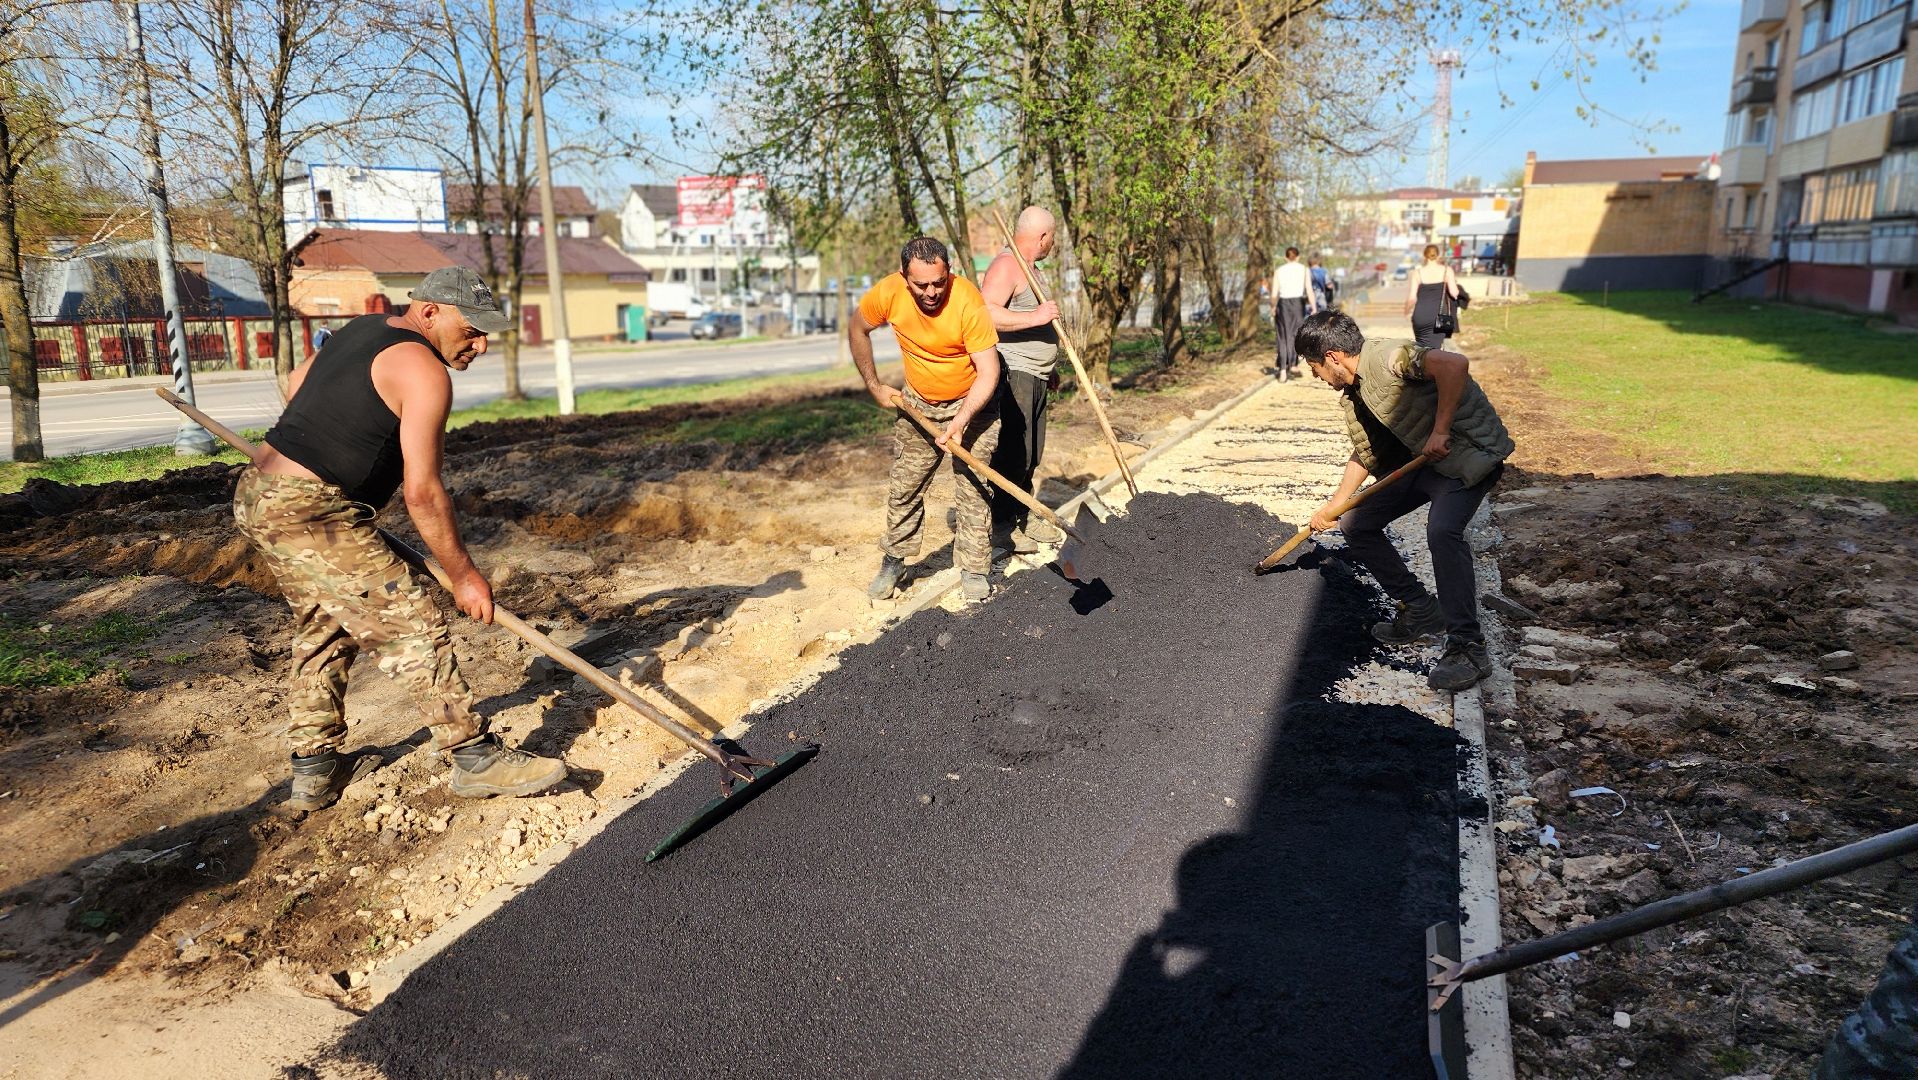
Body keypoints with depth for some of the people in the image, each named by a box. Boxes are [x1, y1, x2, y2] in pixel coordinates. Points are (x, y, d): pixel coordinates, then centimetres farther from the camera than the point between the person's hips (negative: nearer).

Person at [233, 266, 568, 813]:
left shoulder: (363, 329, 15)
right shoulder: (424, 371, -14)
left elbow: (297, 383, 32)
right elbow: (422, 491, -16)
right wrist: (463, 574, -8)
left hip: (258, 494, 11)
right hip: (310, 513, -11)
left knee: (324, 630, 22)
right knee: (413, 626, -6)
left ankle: (315, 770, 30)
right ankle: (474, 758, 0)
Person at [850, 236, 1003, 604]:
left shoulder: (967, 301, -31)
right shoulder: (887, 293, -20)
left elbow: (988, 371, -29)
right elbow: (857, 330, 2)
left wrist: (961, 420, -39)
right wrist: (874, 386, 1)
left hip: (972, 402, -4)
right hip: (917, 403, 4)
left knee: (972, 488, -7)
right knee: (905, 486, 10)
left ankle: (974, 571, 5)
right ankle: (893, 562, 25)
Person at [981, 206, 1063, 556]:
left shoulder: (1026, 267, 21)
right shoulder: (1006, 265, -13)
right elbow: (986, 313, -29)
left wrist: (1049, 367, 30)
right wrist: (1035, 317, -28)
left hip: (1034, 376, 10)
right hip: (1012, 374, -10)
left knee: (1030, 455, 14)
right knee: (1012, 453, -8)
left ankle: (1021, 515, 25)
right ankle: (999, 526, -1)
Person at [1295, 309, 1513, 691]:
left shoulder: (1385, 358, -21)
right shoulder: (1353, 395, 9)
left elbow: (1454, 364, -37)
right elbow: (1366, 455, 22)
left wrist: (1440, 430, -33)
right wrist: (1334, 505, 27)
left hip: (1471, 449, -10)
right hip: (1423, 458, 10)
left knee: (1442, 530, -33)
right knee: (1356, 525, 6)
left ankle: (1468, 649, -26)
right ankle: (1421, 612, 14)